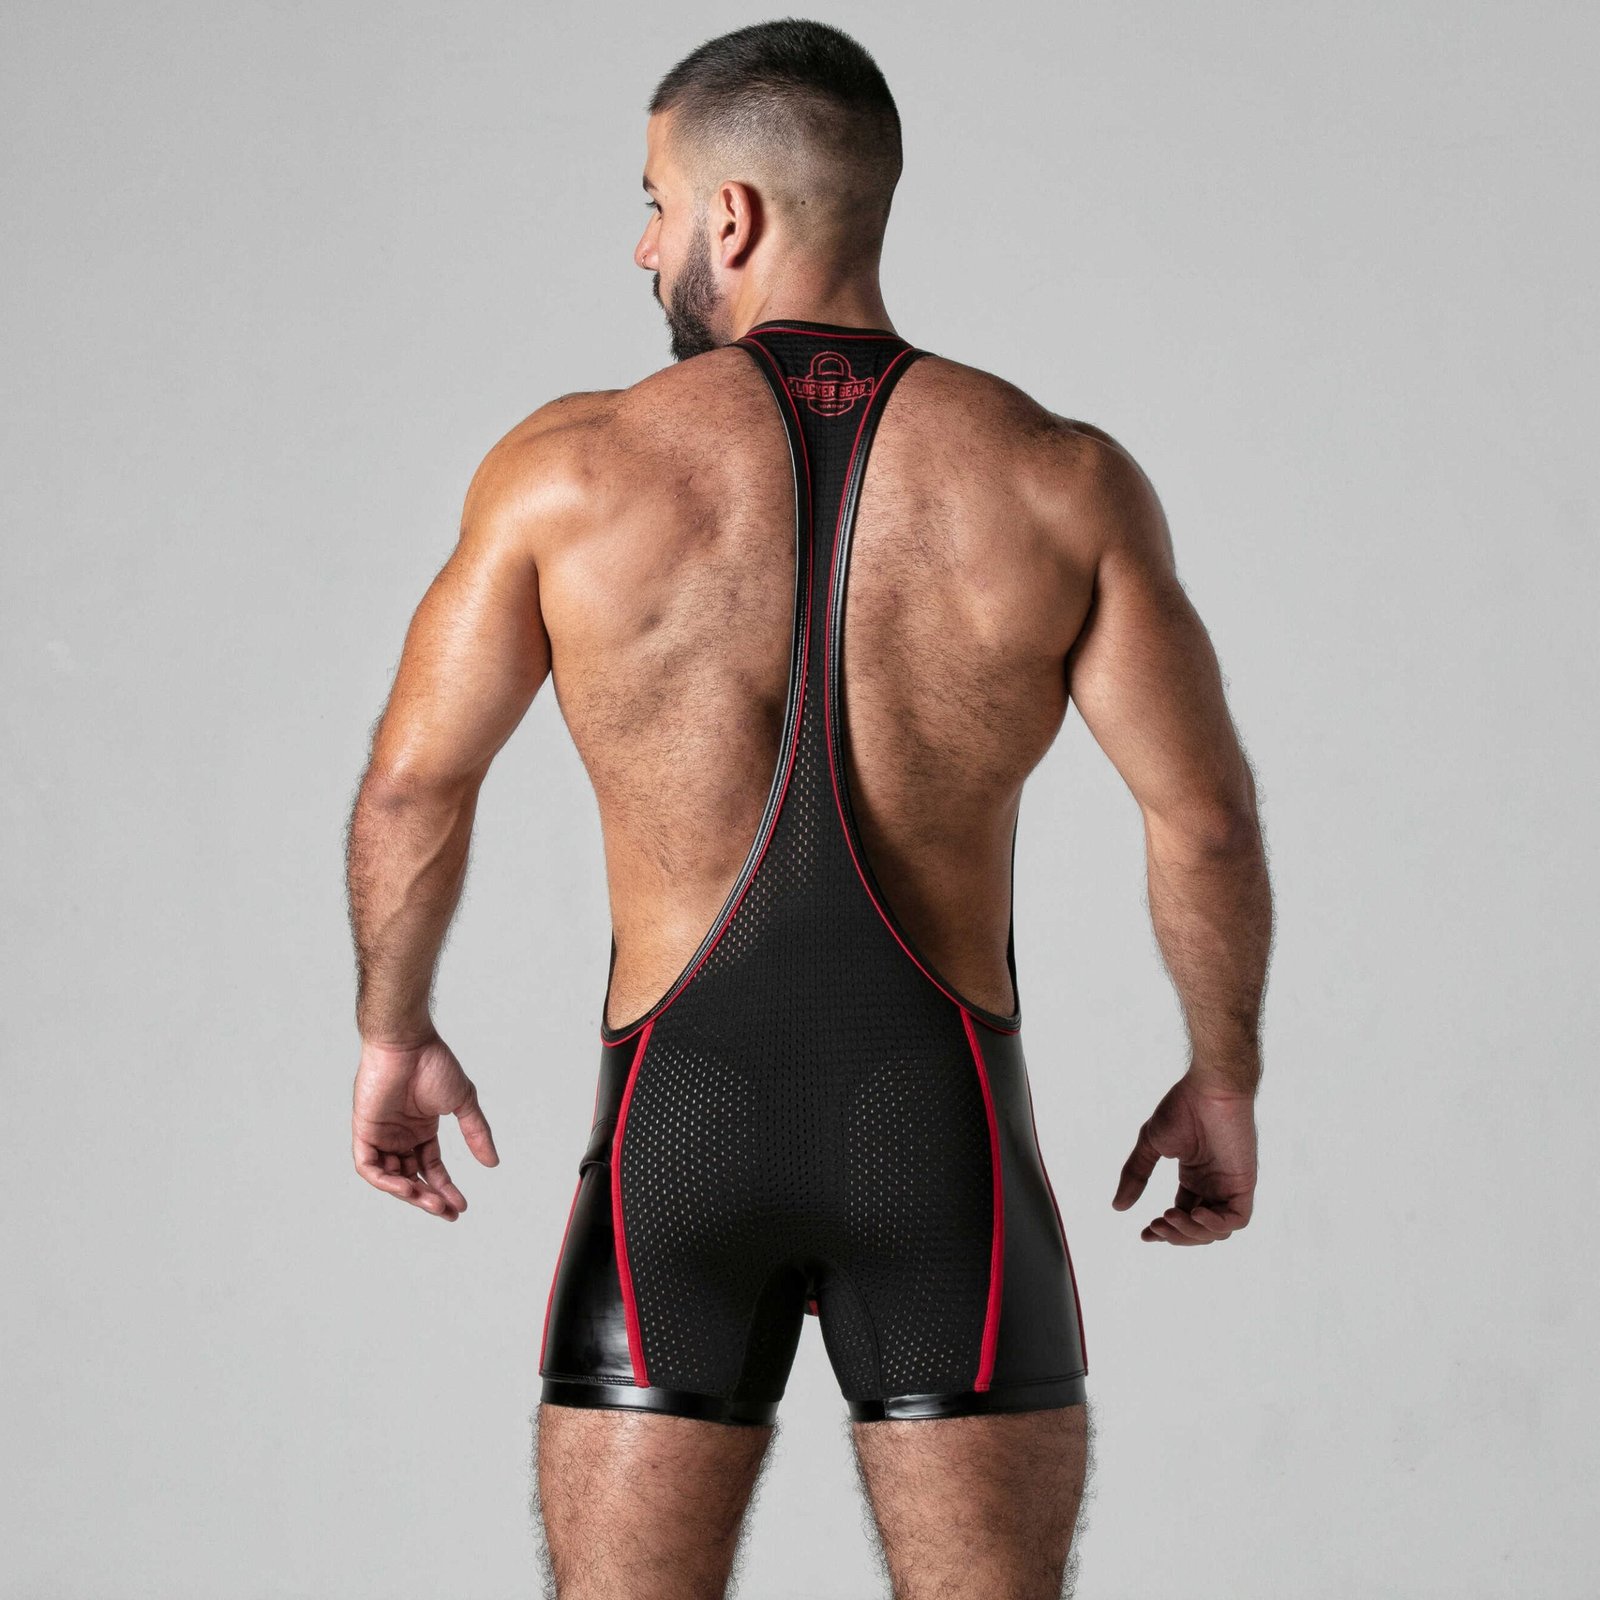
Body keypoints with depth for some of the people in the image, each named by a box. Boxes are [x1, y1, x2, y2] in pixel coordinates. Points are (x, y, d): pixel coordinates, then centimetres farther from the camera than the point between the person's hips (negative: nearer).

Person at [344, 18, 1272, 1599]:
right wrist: (1225, 1074, 11)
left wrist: (392, 1031, 17)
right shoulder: (1058, 477, -2)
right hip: (943, 1119, 1)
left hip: (679, 1118, 0)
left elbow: (414, 783, 2)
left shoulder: (570, 466, -3)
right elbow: (1205, 820, -3)